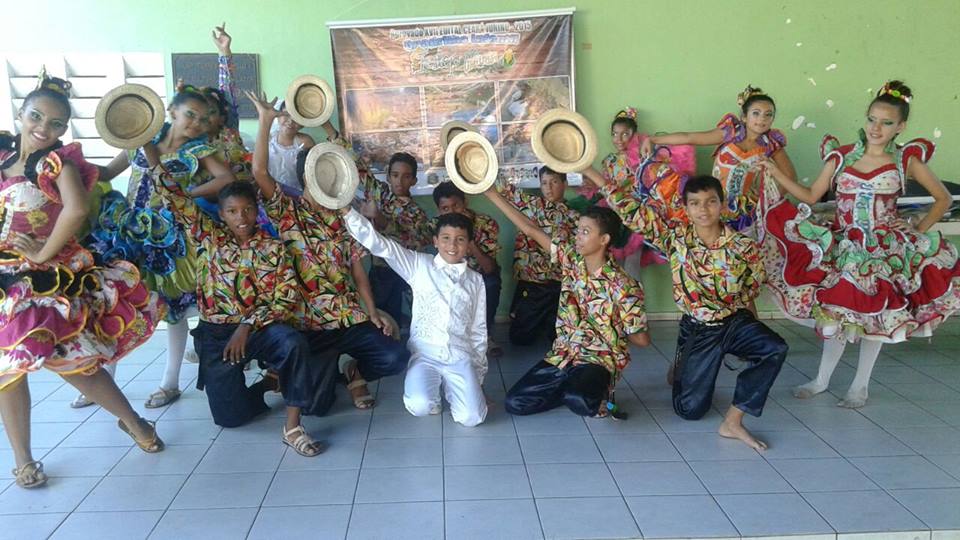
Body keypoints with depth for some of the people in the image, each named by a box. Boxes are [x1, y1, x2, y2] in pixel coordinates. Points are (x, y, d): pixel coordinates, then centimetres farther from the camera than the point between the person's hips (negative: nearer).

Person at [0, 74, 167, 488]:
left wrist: (44, 254, -21)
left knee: (73, 362, -2)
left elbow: (76, 209, -29)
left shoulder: (58, 162, -11)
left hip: (47, 279, -5)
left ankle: (131, 420, 21)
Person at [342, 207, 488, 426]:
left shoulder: (475, 280, 10)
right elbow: (377, 244, -5)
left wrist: (479, 376, 14)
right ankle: (431, 386, 11)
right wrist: (346, 209, -16)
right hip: (425, 353, -1)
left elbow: (479, 330, 14)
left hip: (460, 357, 1)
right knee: (420, 406, -27)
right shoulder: (419, 265, 4)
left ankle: (451, 387, 16)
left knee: (470, 417, -18)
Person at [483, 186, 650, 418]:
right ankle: (573, 388, 14)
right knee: (514, 403, -5)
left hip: (599, 359, -5)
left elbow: (642, 339, -11)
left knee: (579, 401, -37)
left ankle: (600, 393, 0)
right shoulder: (571, 257, -2)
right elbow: (530, 229, -5)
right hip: (563, 354, 5)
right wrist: (490, 192, -7)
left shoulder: (622, 286, -17)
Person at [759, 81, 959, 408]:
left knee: (875, 317, 7)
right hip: (844, 248, 1)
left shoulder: (906, 160, -3)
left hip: (886, 250, -1)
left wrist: (920, 230, -3)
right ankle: (822, 381, 26)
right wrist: (776, 173, -6)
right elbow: (811, 196, 1)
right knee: (836, 313, 9)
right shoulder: (841, 157, -1)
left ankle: (860, 386, 24)